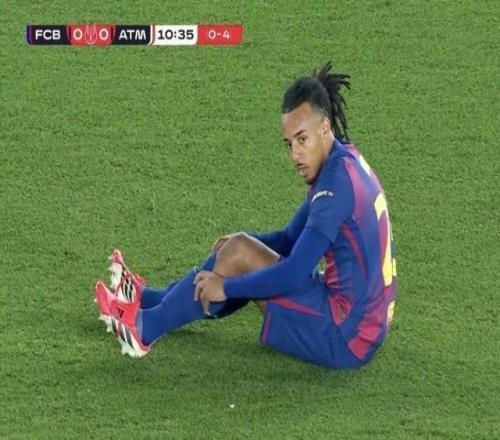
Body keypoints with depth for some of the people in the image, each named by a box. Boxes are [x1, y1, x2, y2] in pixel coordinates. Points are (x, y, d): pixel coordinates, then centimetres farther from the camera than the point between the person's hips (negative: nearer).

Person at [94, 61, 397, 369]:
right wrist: (240, 242, 5)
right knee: (240, 248, 17)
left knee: (238, 254, -8)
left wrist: (227, 287, -13)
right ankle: (147, 299, 26)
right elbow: (292, 239, 20)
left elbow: (294, 275, -23)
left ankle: (145, 329, 3)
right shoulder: (343, 164, 10)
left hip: (346, 339, -10)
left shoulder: (338, 181, -21)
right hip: (364, 327, 10)